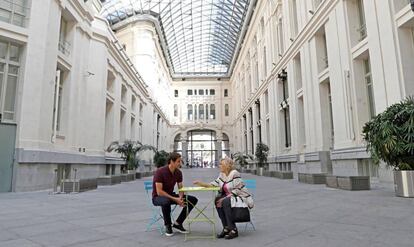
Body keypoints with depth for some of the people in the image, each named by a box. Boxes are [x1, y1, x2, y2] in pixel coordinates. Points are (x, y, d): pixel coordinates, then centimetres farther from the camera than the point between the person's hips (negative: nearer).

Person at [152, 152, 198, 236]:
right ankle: (168, 226, -15)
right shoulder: (160, 172, -23)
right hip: (158, 197, -6)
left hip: (171, 195, 7)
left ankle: (177, 223, 0)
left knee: (193, 200, -8)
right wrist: (175, 199, -27)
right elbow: (159, 192, -26)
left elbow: (181, 188, 4)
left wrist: (180, 198, -17)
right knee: (166, 202, -43)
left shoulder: (178, 172, -3)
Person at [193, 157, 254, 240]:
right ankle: (226, 228, -12)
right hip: (229, 197, 7)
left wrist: (224, 199, -25)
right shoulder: (222, 175, 5)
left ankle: (233, 230, -20)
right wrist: (201, 183, -8)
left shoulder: (234, 174, -19)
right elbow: (213, 185, 3)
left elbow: (237, 190, -22)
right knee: (217, 200, -17)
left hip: (241, 197, -7)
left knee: (225, 202, -30)